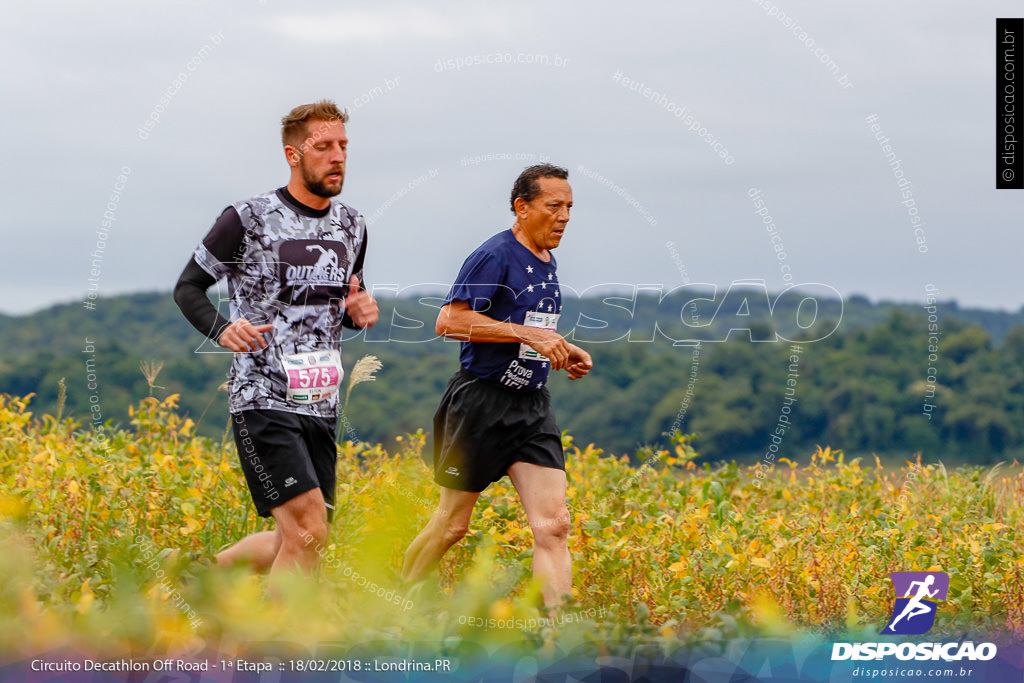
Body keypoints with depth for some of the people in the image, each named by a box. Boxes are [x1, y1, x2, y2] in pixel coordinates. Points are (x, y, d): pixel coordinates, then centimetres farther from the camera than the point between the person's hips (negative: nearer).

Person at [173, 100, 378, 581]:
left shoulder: (351, 226, 11)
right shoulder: (248, 219, -7)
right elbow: (187, 288, 1)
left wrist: (360, 312, 0)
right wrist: (222, 330, -20)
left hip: (321, 405, 7)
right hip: (264, 399, -7)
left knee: (295, 542, 9)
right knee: (308, 533, -18)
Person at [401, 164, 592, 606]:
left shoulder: (548, 263, 15)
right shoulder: (495, 256, -12)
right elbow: (449, 322, -21)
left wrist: (562, 350, 9)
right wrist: (528, 334, -24)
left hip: (532, 406, 7)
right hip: (481, 403, -7)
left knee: (553, 526, -7)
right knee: (453, 524, 5)